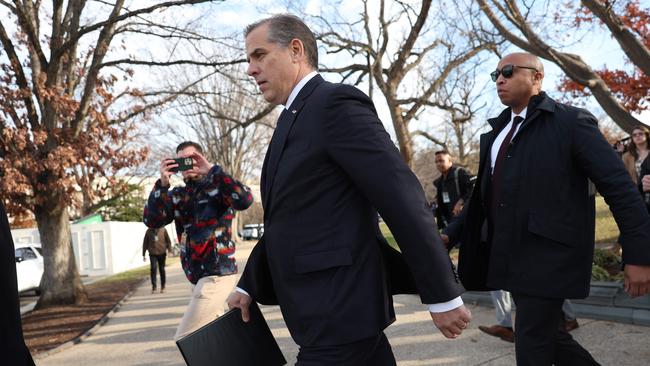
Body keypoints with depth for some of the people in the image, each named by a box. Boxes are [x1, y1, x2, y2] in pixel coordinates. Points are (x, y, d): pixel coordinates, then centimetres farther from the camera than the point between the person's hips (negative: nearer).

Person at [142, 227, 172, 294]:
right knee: (153, 268, -14)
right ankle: (153, 286, -8)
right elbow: (145, 243, 8)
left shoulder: (163, 230, 1)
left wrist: (169, 251, 0)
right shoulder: (149, 231, 2)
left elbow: (168, 241, 6)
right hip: (152, 254, 0)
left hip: (162, 253, 0)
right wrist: (143, 254, 8)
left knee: (162, 270, 8)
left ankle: (162, 287, 19)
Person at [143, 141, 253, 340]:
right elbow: (151, 221, -2)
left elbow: (244, 201, -24)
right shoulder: (177, 195, 11)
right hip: (197, 276, 7)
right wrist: (162, 184, -13)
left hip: (217, 274, -7)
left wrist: (212, 170, -23)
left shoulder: (216, 186, -4)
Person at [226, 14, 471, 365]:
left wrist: (443, 296, -17)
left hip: (339, 314, -8)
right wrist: (248, 286, 17)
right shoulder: (293, 118, 16)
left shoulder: (337, 103, -13)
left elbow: (403, 200, -18)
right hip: (324, 311, 9)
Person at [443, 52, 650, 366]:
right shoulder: (497, 132, 14)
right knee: (543, 333, 16)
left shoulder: (571, 121, -7)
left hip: (548, 252, -7)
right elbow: (485, 194, 17)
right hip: (509, 254, 7)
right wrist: (450, 234, 7)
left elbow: (619, 187, -10)